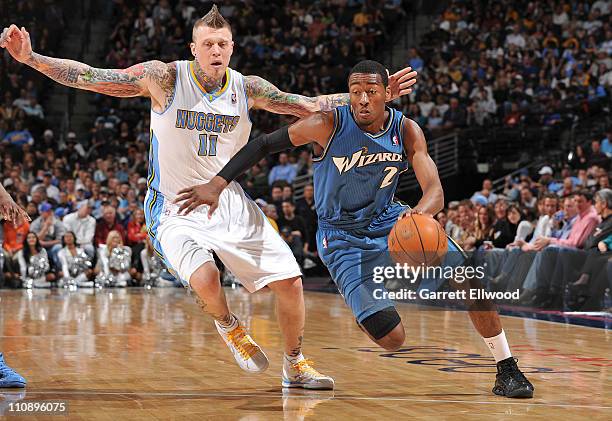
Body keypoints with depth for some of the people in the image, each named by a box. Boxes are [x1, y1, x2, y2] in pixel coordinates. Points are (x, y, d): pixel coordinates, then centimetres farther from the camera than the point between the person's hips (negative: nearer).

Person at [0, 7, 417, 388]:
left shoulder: (246, 88, -4)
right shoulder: (164, 78, -14)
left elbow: (308, 106, 4)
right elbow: (90, 77, -16)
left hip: (230, 201, 4)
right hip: (176, 208, -4)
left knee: (290, 282, 0)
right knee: (205, 279, -32)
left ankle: (296, 366, 25)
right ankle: (229, 326, 5)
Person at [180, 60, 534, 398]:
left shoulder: (406, 130, -11)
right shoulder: (329, 124, -21)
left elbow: (435, 190, -20)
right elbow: (265, 145, -12)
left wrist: (420, 213, -44)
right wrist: (217, 184, -19)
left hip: (390, 220, 4)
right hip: (344, 238, -4)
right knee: (392, 339, -15)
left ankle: (508, 372, 4)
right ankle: (368, 315, 25)